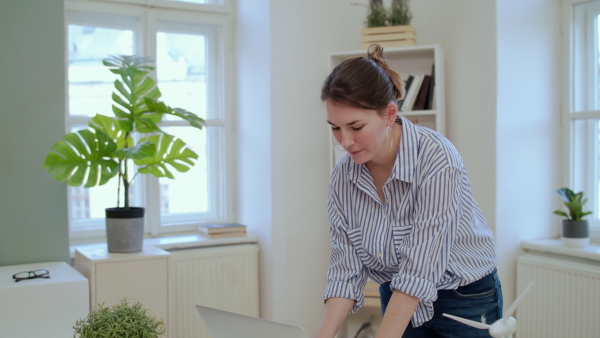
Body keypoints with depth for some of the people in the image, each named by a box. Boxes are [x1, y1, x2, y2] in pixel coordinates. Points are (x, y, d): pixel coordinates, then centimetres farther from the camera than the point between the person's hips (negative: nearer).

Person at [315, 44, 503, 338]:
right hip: (399, 302, 4)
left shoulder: (436, 159, -28)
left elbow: (419, 269, -31)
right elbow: (346, 269, -10)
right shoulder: (343, 177, -11)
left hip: (463, 302, -4)